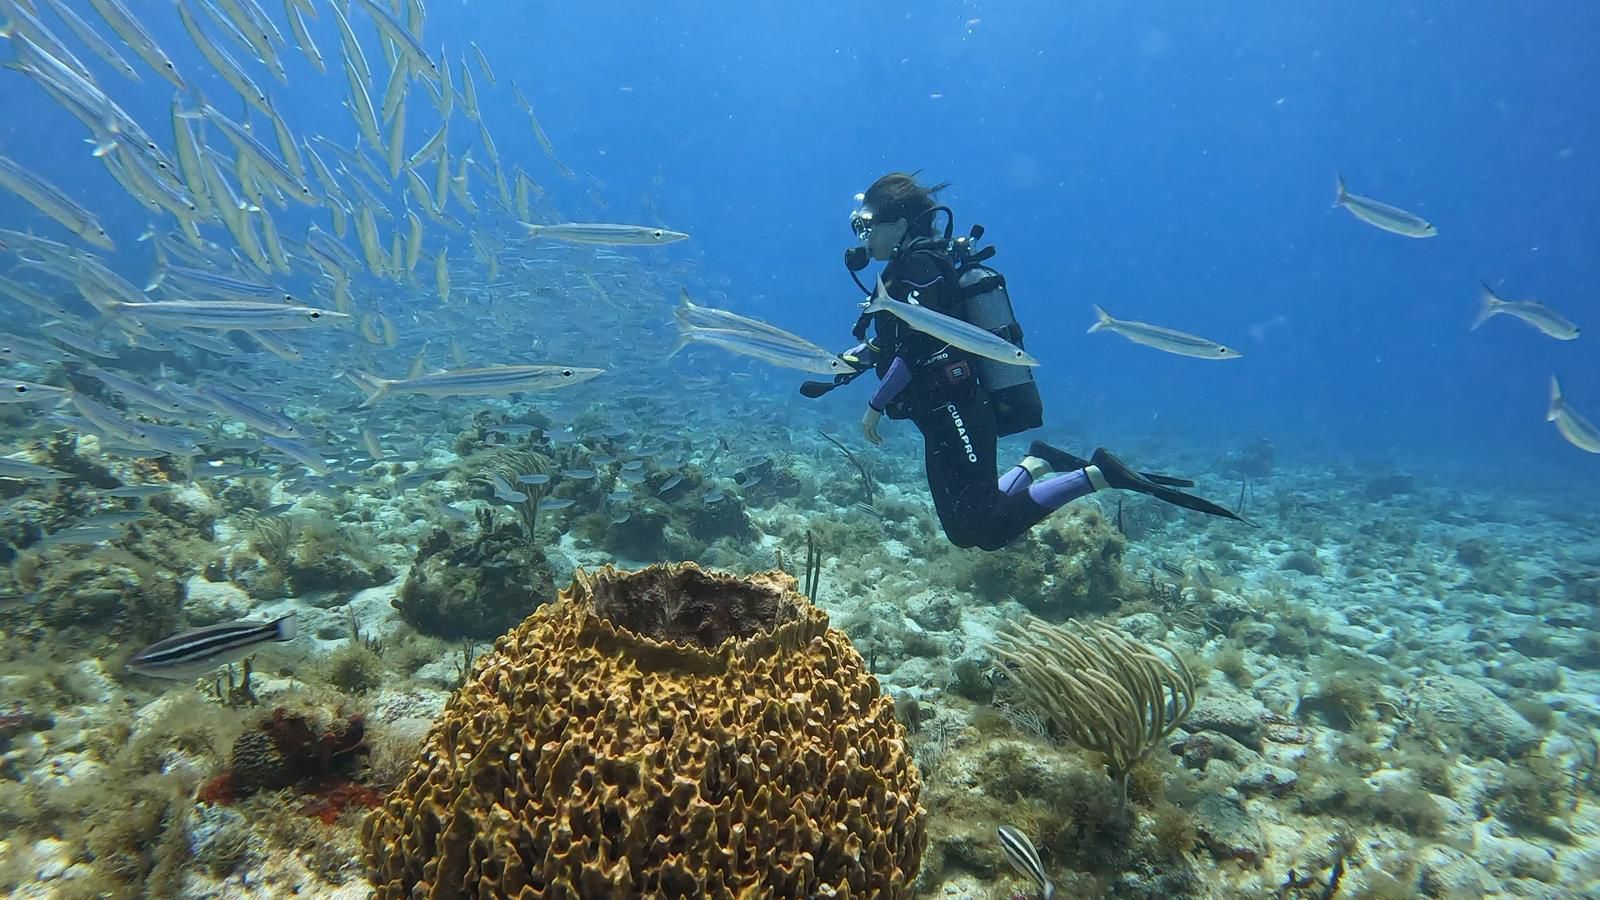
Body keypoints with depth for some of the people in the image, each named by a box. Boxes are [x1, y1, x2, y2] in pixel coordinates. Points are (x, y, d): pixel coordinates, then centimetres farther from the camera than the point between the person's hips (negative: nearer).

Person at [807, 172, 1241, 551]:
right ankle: (1037, 463, 14)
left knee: (989, 530, -15)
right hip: (952, 419, 10)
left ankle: (1100, 474, -12)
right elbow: (892, 343, 27)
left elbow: (917, 352, -22)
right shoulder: (908, 271, 19)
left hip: (956, 416, -10)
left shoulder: (919, 269, -12)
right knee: (965, 530, 14)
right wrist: (849, 359, 12)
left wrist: (876, 405, -14)